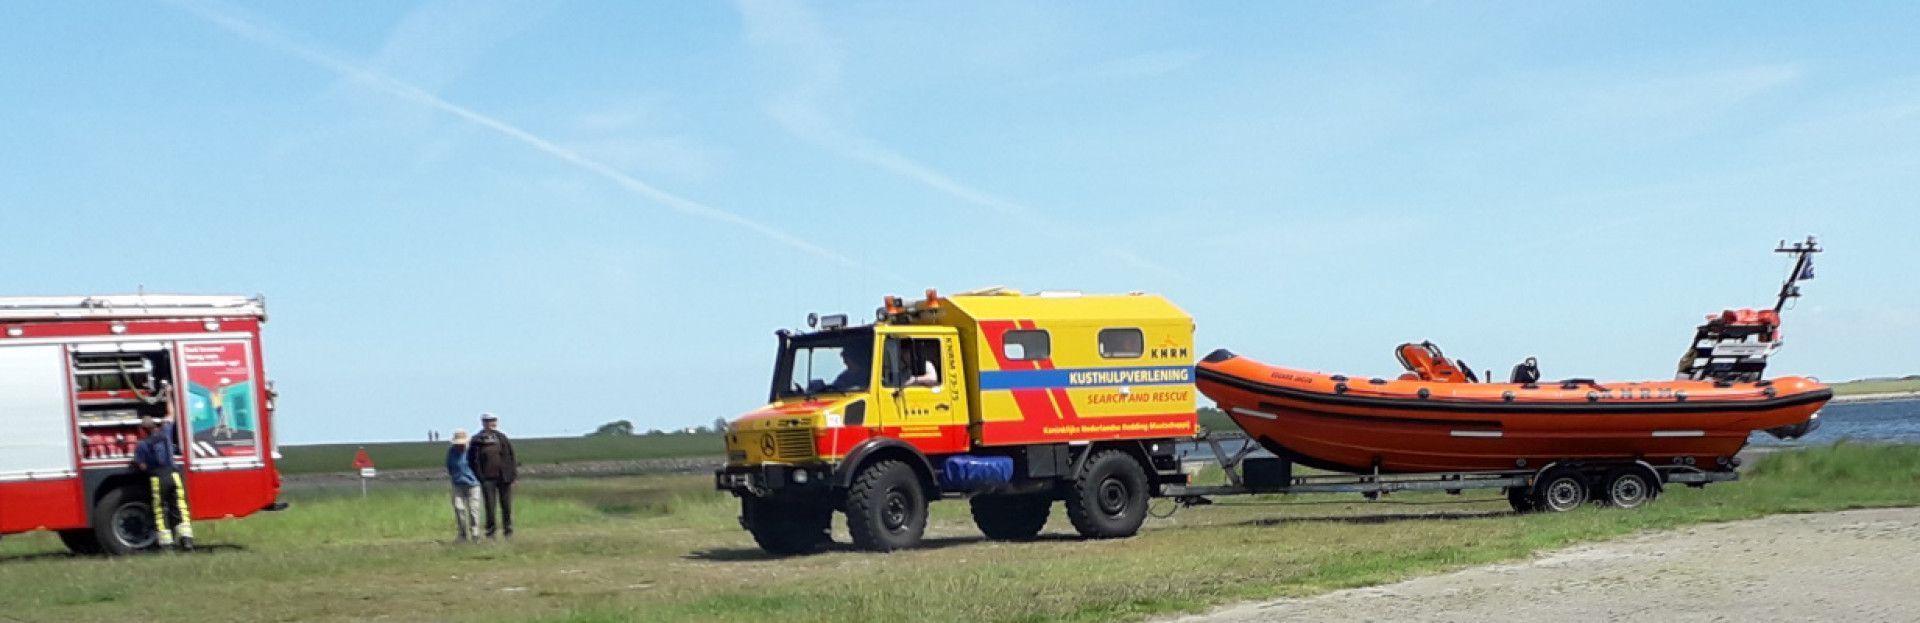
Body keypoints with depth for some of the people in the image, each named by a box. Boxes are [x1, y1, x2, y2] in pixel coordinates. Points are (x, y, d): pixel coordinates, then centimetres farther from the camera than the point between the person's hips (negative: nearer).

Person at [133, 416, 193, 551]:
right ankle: (186, 539, -7)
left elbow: (142, 466, -4)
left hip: (157, 479, -2)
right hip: (173, 475, 2)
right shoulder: (165, 434, 4)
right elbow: (170, 418, 23)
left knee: (161, 511, 5)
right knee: (180, 509, 3)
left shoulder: (141, 445, -4)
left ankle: (166, 543, 1)